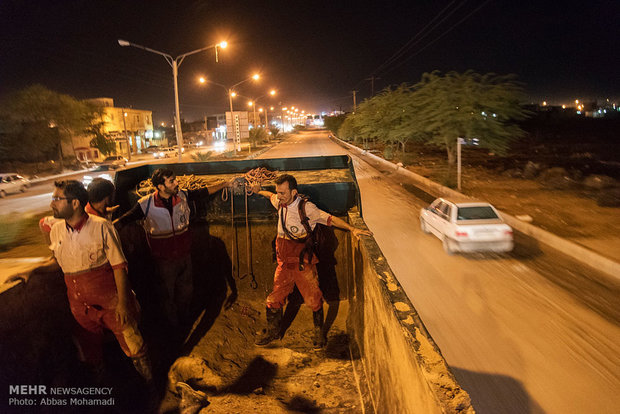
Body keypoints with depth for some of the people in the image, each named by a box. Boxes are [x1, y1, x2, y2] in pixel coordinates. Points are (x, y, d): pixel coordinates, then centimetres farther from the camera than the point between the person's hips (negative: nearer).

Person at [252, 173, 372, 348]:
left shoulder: (306, 207, -16)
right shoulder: (280, 203, 2)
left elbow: (329, 218, -22)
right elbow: (271, 196, 26)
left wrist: (352, 229, -32)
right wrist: (259, 191, 44)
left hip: (303, 263, -5)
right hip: (284, 263, 5)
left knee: (313, 299, 3)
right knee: (274, 298, 12)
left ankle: (319, 332, 27)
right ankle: (272, 331, 34)